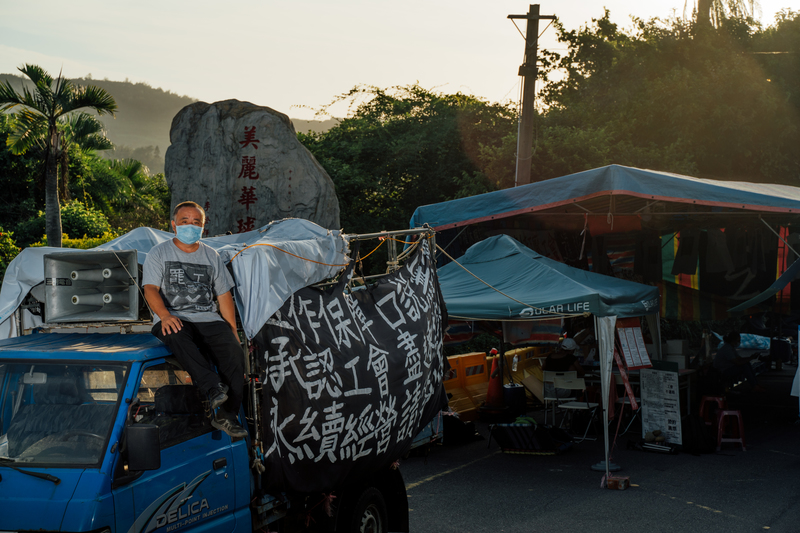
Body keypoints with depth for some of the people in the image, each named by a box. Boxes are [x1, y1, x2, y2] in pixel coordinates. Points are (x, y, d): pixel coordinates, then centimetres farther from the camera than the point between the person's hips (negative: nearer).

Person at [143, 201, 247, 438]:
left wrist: (232, 330, 9)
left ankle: (225, 416, -21)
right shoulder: (159, 253, 9)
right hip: (174, 320, -3)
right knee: (177, 337, -40)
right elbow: (150, 289, -5)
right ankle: (213, 388, -48)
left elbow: (224, 295, 20)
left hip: (208, 319, 3)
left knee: (234, 352, -25)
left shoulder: (211, 256, 19)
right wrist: (165, 315, -25)